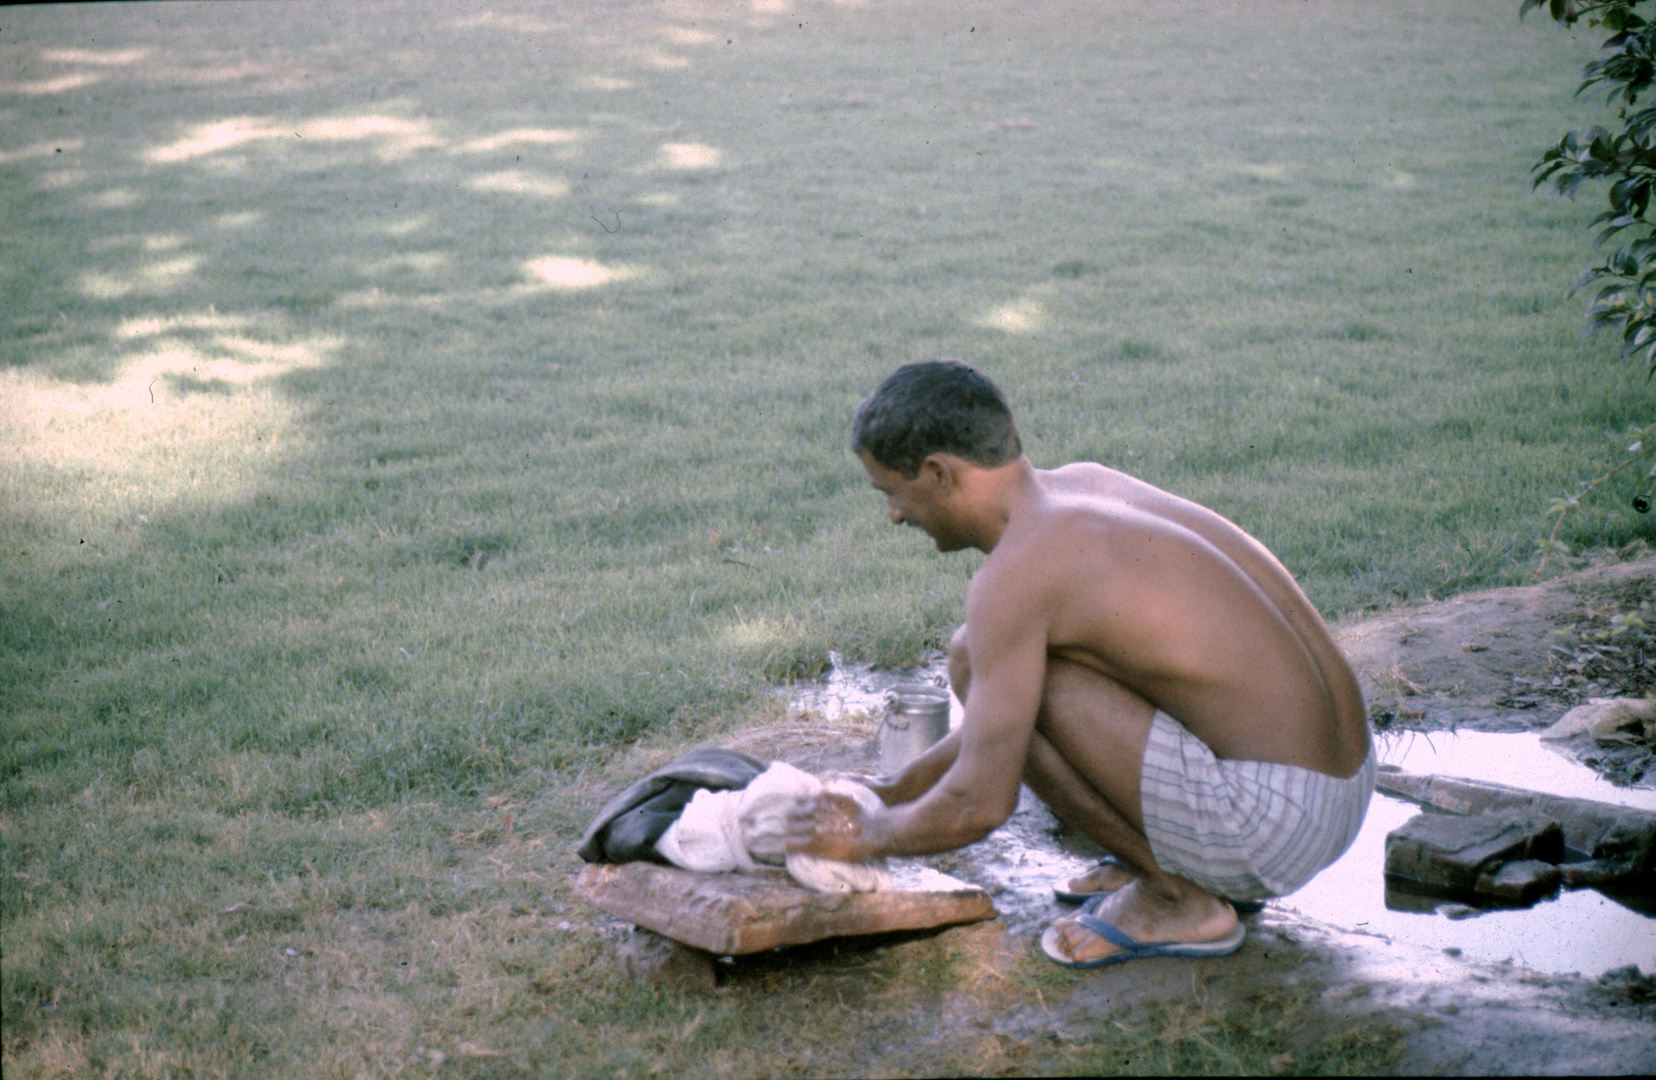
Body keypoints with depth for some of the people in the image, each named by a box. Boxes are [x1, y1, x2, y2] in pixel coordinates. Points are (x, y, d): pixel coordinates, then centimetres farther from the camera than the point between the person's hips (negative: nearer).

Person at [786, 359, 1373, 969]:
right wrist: (899, 789, 25)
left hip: (1275, 817, -9)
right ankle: (1196, 870, 14)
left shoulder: (1016, 571, -17)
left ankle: (1177, 898, -3)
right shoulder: (1083, 483, 10)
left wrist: (864, 835, 5)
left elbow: (979, 806, -16)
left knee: (975, 664, -12)